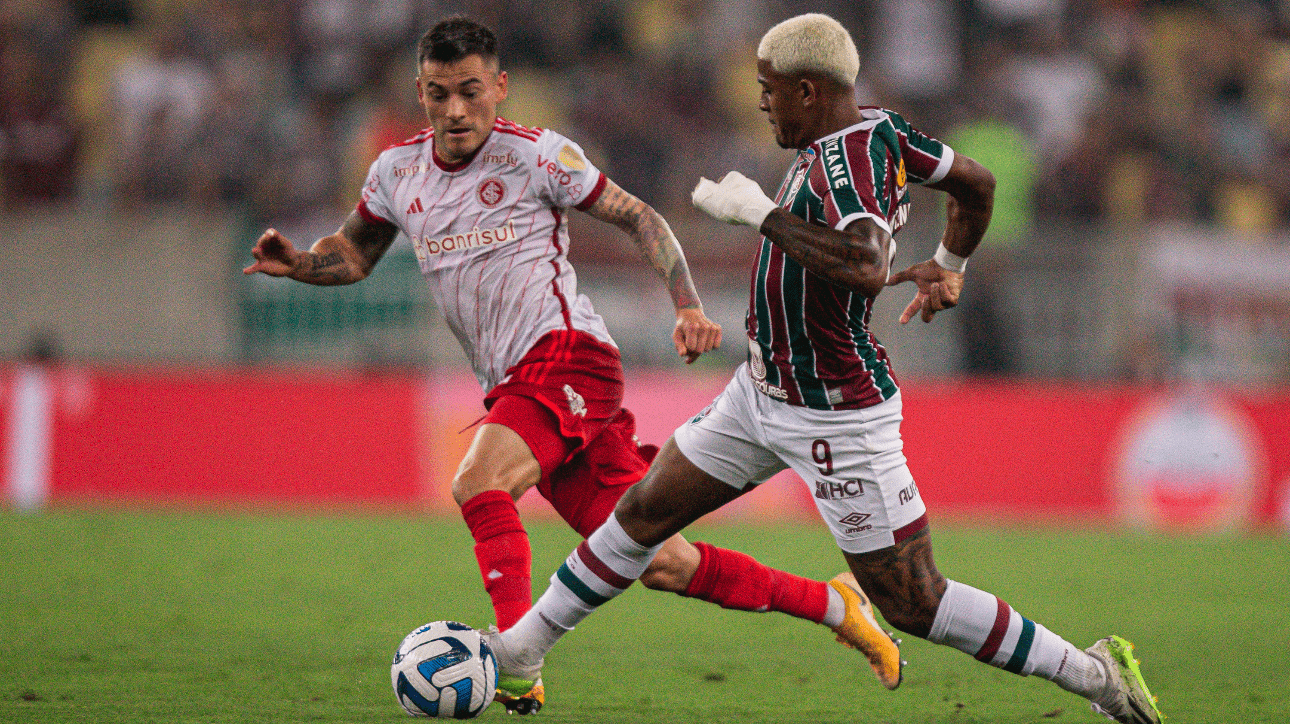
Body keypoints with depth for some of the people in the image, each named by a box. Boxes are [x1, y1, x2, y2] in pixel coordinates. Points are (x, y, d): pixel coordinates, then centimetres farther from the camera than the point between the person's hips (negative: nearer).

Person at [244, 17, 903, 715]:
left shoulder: (536, 154, -3)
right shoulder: (396, 172, 12)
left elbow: (639, 217, 3)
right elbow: (355, 253, 26)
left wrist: (688, 308, -9)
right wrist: (297, 263, 5)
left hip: (564, 354, -6)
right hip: (511, 389, 6)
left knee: (477, 485, -31)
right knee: (661, 564, 4)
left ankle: (519, 671, -35)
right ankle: (830, 604, 19)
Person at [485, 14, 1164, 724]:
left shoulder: (846, 160, -26)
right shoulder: (877, 126, 0)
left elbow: (867, 267, -43)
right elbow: (976, 182, 14)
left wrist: (760, 212, -34)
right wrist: (949, 267, 31)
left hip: (837, 419, -10)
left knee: (914, 605, -4)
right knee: (642, 512, 15)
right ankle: (524, 645, 28)